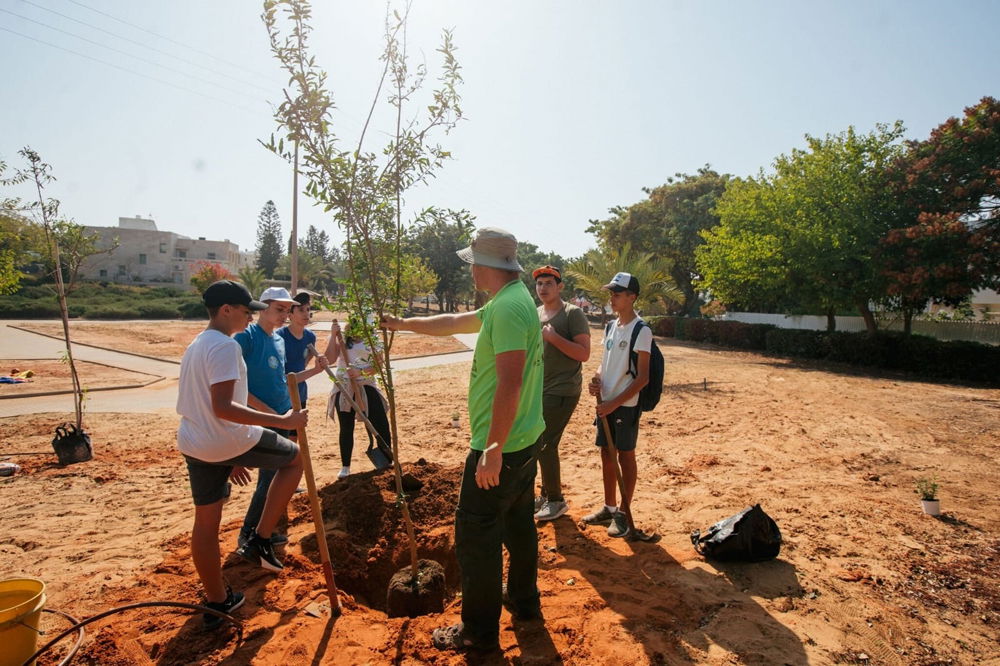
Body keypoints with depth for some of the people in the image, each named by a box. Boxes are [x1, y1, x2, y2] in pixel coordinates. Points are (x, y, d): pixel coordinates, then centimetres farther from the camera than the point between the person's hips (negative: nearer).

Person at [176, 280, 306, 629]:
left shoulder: (195, 345, 17)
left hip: (193, 444, 9)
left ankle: (218, 600, 32)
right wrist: (282, 421, -25)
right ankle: (260, 538, 13)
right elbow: (223, 408, -25)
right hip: (228, 440, -9)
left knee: (206, 522, 17)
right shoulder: (226, 346, -16)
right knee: (295, 458, 13)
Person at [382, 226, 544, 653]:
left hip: (498, 447, -10)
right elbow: (450, 323, 22)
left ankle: (479, 632, 18)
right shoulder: (515, 301, 11)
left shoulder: (508, 307, -22)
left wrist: (493, 449, -26)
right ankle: (524, 602, 40)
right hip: (524, 441, 10)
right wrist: (402, 324, 29)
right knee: (518, 524, 22)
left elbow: (510, 382, -29)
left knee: (476, 536, 3)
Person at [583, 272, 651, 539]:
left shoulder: (641, 331, -14)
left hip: (626, 405, -7)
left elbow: (642, 378, -16)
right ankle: (609, 508, 29)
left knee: (625, 456, 4)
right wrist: (597, 378, -3)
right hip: (606, 403, 7)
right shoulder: (611, 327, 10)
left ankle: (624, 513, 19)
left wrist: (614, 403, -19)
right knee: (606, 454, 14)